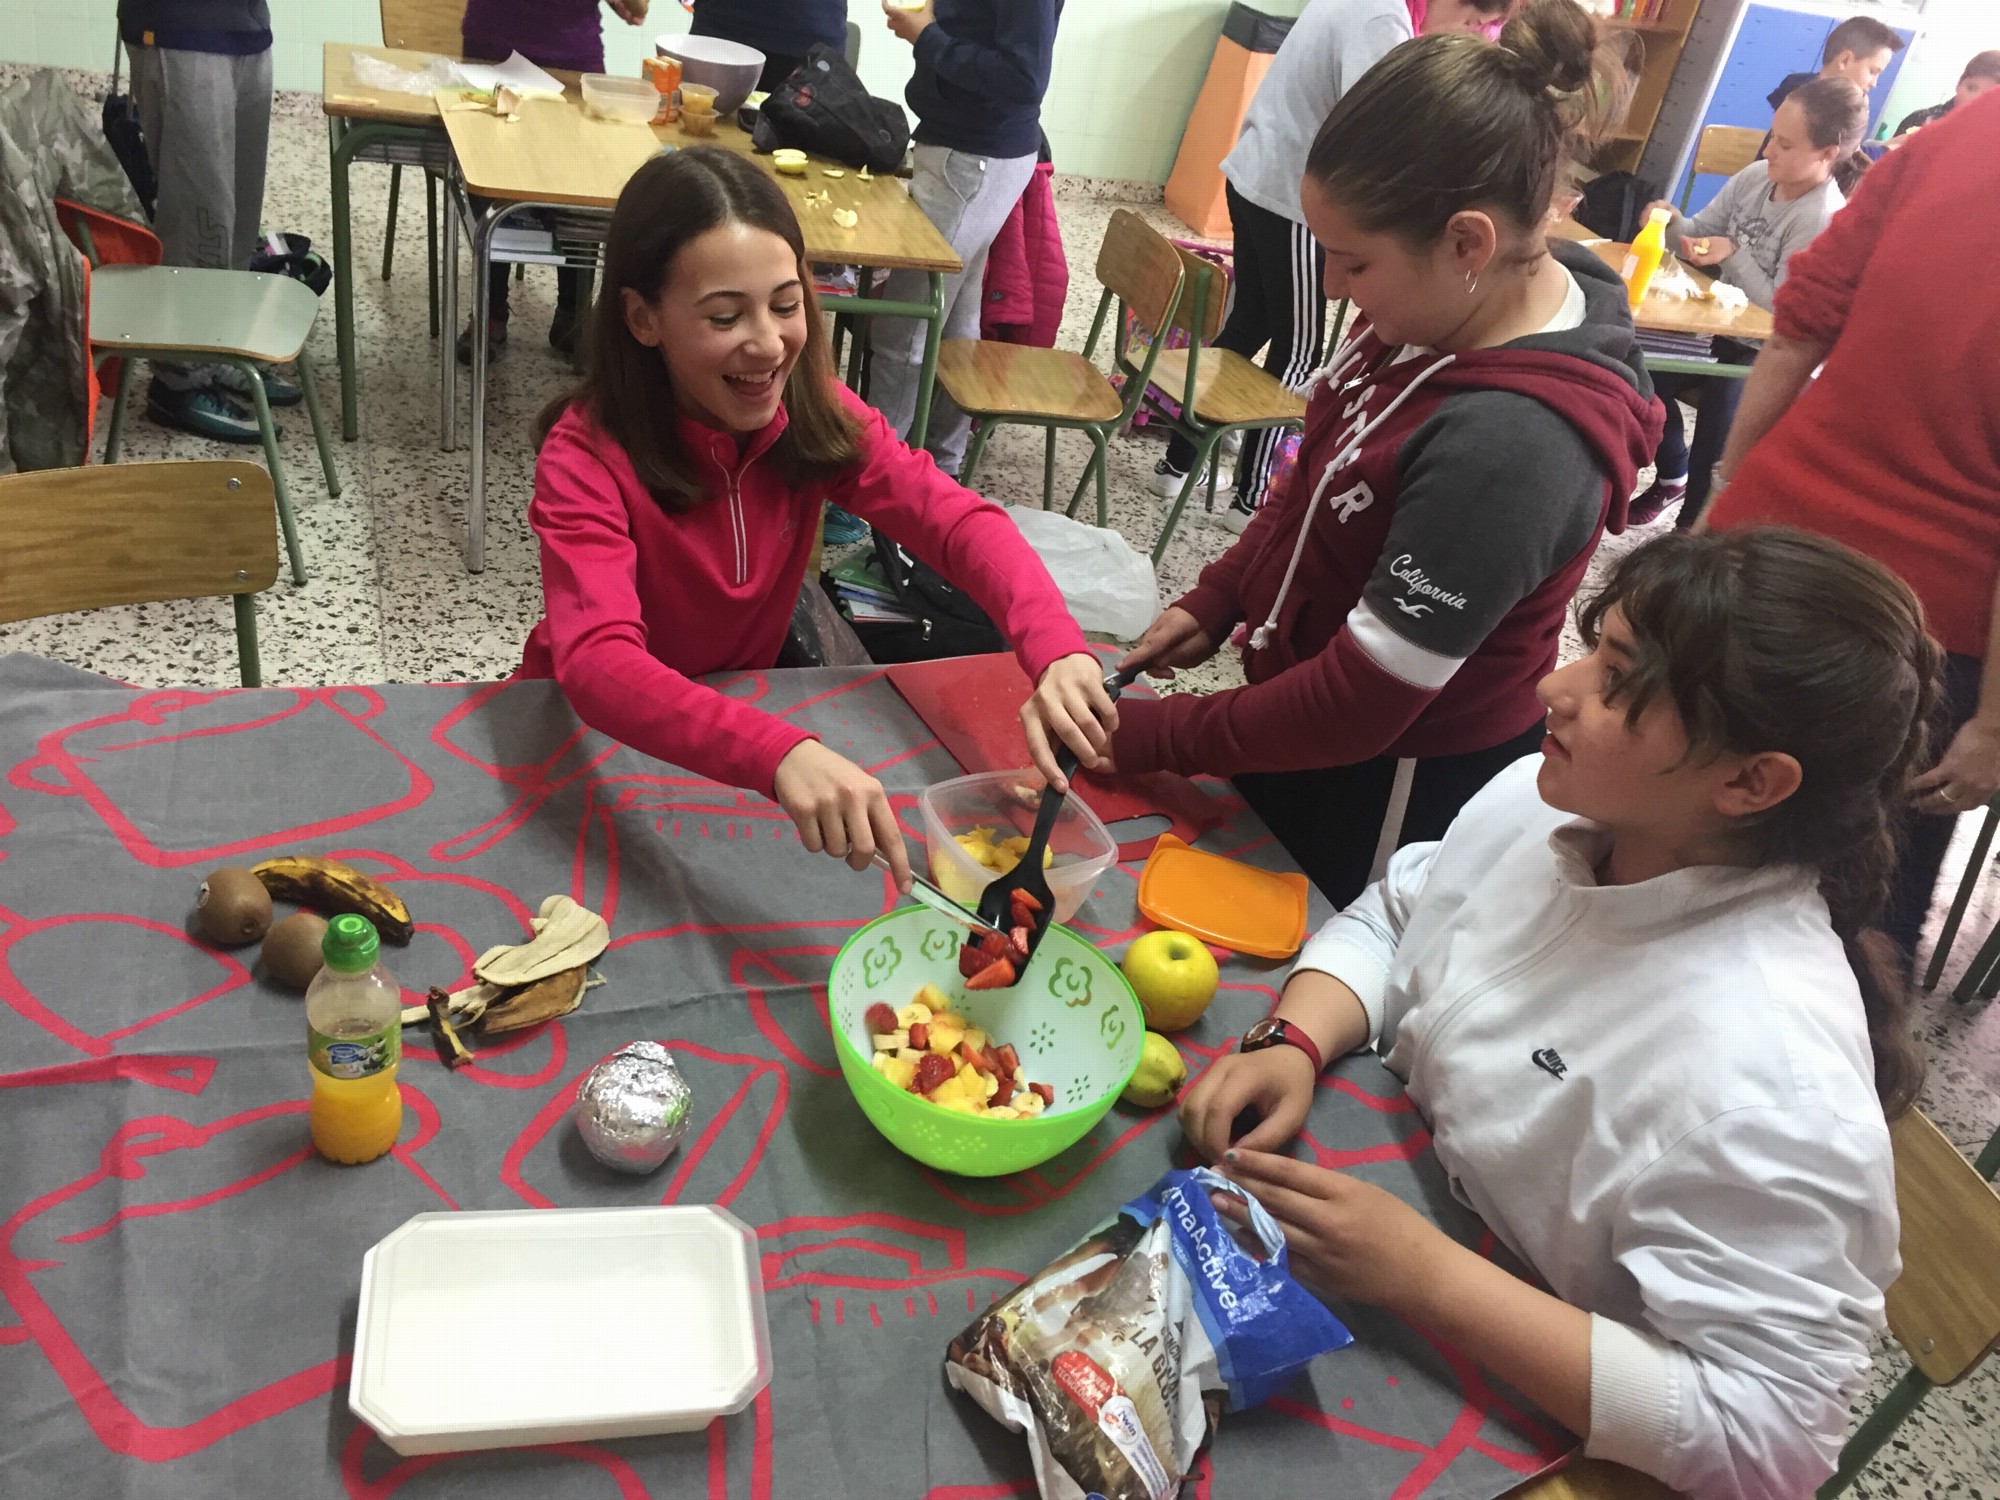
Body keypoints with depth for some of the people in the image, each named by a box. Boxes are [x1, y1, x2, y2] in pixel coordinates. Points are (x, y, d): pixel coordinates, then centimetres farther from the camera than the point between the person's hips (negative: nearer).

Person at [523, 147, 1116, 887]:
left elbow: (957, 519, -24)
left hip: (741, 709, 4)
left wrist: (1057, 652, -45)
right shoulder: (586, 458, -27)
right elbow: (598, 662, -43)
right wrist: (780, 751, -61)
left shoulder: (816, 413, -13)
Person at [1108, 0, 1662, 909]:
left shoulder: (1513, 444, -34)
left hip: (1384, 799, -8)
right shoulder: (1451, 307, -9)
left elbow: (1358, 705, -28)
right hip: (1304, 725, 8)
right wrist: (1217, 600, 1)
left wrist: (1154, 737, -17)